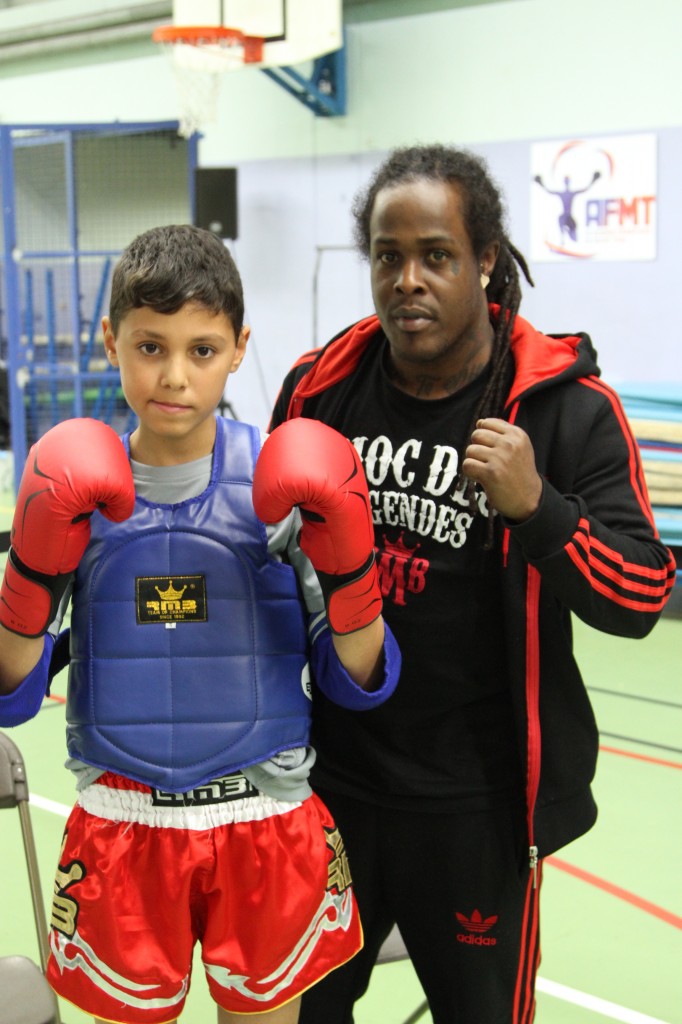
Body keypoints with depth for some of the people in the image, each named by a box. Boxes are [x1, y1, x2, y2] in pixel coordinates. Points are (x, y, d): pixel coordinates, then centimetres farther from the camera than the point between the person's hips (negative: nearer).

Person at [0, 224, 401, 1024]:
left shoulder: (283, 483, -7)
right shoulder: (74, 492, -4)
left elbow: (356, 682, -4)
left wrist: (347, 568, -21)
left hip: (265, 821, 0)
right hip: (121, 828, 1)